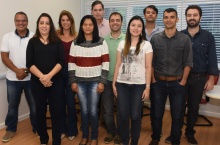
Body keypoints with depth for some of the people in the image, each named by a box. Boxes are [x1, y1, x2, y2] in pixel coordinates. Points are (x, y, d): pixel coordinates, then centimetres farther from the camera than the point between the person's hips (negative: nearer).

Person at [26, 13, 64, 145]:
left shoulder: (57, 41, 5)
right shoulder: (32, 42, 6)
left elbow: (61, 61, -4)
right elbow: (30, 63, -3)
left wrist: (49, 76, -16)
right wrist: (41, 77, -15)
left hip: (56, 81, -1)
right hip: (37, 82, 1)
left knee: (56, 111, 1)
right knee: (40, 111, 9)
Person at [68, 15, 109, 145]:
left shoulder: (101, 42, -2)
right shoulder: (75, 43, 4)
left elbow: (106, 63, -5)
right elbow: (71, 63, 5)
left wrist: (102, 82, -9)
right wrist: (72, 81, 0)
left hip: (95, 81, -2)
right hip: (80, 81, 2)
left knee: (93, 111, 2)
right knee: (84, 110, 10)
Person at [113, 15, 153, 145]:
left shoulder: (146, 45, -1)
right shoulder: (122, 44, 7)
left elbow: (148, 67, -3)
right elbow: (118, 65, 8)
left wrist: (147, 87, -7)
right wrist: (114, 83, 5)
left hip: (139, 85, -2)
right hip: (122, 84, 3)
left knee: (135, 116, 5)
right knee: (123, 115, 7)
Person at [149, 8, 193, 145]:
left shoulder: (185, 39, -2)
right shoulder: (155, 38, 1)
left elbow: (188, 63, -2)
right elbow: (151, 62, 2)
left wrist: (183, 81, -6)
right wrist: (153, 80, -1)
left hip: (177, 83, 0)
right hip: (159, 83, 1)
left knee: (177, 116, 8)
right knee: (157, 114, 11)